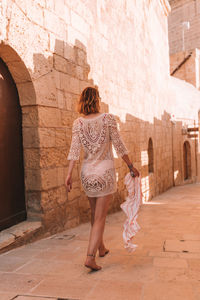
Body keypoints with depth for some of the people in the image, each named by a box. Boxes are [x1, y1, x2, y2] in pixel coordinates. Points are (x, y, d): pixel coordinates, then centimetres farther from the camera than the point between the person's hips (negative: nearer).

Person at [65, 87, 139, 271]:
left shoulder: (78, 123, 0)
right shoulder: (108, 119, -8)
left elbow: (74, 150, -7)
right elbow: (119, 146, -6)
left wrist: (69, 174, -6)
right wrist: (131, 166, 3)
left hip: (87, 172, 4)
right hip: (105, 171, -4)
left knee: (95, 213, 20)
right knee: (100, 217, 1)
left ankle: (101, 248, 38)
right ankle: (90, 257, -3)